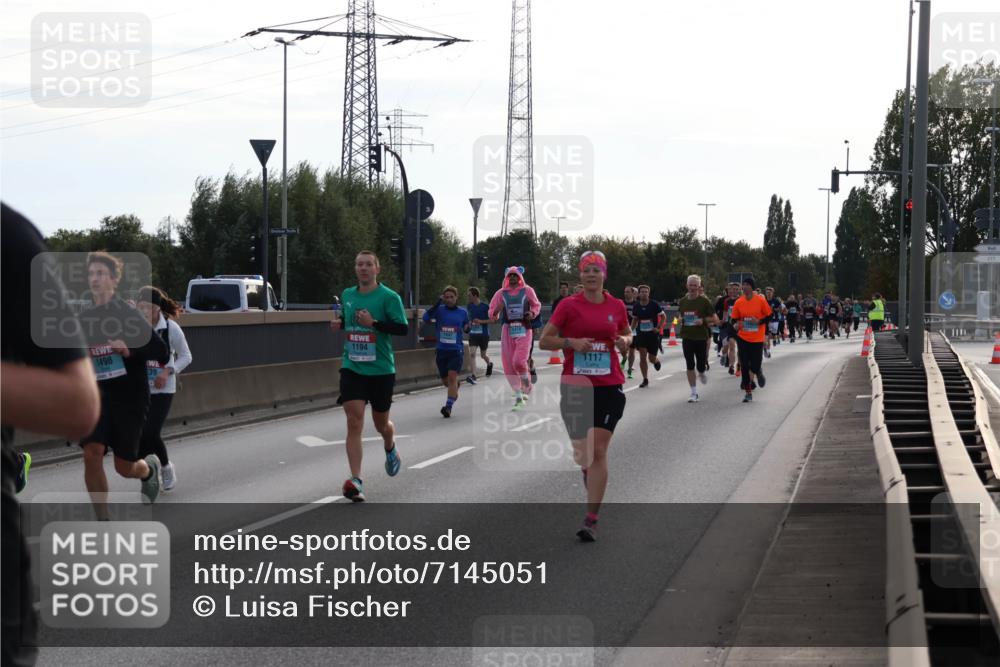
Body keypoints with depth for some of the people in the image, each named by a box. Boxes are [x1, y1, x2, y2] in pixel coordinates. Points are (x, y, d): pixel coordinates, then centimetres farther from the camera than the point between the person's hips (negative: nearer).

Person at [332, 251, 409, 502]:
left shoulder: (389, 297, -7)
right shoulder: (347, 295, 8)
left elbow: (402, 328, -13)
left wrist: (374, 323, -23)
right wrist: (338, 323, 4)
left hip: (381, 370, -2)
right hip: (352, 368, 2)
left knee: (381, 423, 13)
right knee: (354, 421, -13)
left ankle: (390, 449, 50)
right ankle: (356, 481, -16)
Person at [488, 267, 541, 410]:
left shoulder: (527, 291, 2)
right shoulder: (501, 293, 4)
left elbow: (536, 305, 16)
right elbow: (491, 313, 6)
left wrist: (532, 313, -5)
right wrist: (496, 311, -17)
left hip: (524, 330, -2)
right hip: (507, 329, 2)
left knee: (519, 361, -16)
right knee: (508, 364, 0)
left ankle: (527, 384, 16)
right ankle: (518, 394, 12)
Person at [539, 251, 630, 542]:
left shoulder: (616, 306, 4)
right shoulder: (569, 305, -1)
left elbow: (627, 333, 23)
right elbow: (544, 341, 1)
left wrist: (625, 341, -1)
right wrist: (571, 342, -16)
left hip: (609, 387, 0)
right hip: (575, 386, 0)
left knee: (598, 451, -10)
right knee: (582, 452, 10)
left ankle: (591, 520, -11)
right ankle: (595, 499, 38)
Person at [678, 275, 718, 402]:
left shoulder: (704, 301, -6)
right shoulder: (682, 301, 6)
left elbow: (715, 319, -4)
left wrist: (703, 320, -20)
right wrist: (681, 321, 1)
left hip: (701, 337, -3)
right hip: (687, 338, 3)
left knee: (701, 366, 2)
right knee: (690, 366, -1)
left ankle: (702, 373, 40)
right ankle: (694, 393, 7)